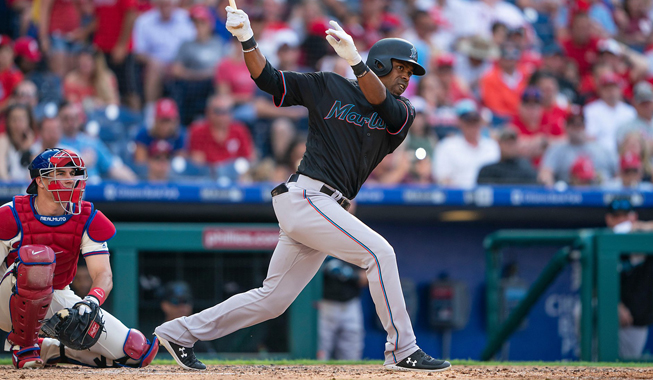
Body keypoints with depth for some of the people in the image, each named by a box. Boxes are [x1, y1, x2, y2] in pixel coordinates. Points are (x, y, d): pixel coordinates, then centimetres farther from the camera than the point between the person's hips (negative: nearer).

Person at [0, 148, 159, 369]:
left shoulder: (89, 220, -6)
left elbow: (103, 274, -15)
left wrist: (92, 300, -38)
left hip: (59, 300, 5)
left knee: (139, 352, -7)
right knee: (38, 255, -39)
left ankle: (49, 350, 9)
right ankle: (23, 346, -20)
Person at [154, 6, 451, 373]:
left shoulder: (402, 112, 11)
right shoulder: (329, 87, 4)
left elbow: (383, 104, -13)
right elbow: (269, 79, 5)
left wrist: (354, 60, -30)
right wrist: (247, 39, -11)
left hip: (330, 210, 6)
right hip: (305, 197, -6)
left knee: (272, 299, 9)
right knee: (379, 252, -19)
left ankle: (180, 332, 19)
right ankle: (403, 350, -16)